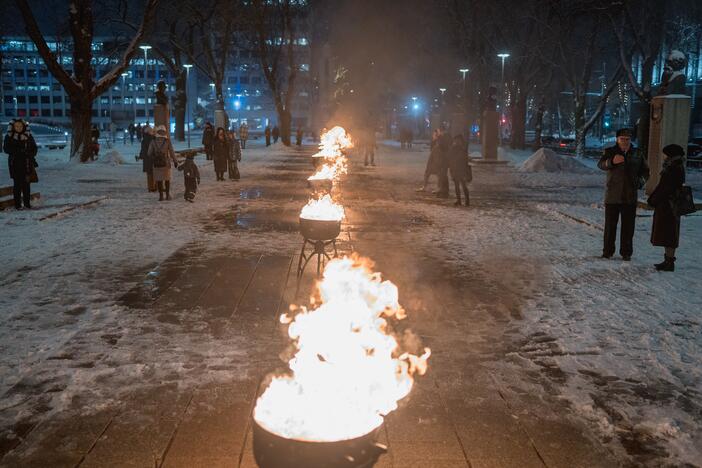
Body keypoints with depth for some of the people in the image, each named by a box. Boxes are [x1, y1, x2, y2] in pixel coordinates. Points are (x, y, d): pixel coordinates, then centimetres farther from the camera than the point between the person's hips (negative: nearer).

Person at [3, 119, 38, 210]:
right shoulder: (9, 137, 3)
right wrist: (19, 150, -15)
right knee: (17, 184, -2)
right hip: (15, 164, -2)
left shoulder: (29, 136, 8)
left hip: (27, 164, 2)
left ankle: (27, 202, 9)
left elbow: (34, 148, 11)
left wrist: (30, 154, -6)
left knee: (26, 183, 1)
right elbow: (6, 149, -3)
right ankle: (17, 204, 1)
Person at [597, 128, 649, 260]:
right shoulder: (610, 152, 1)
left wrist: (640, 181, -2)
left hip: (630, 196, 2)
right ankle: (607, 252, 13)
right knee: (610, 225, 3)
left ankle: (626, 253, 14)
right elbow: (601, 164, -18)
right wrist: (612, 161, -40)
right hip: (612, 196, -2)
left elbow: (645, 171, 19)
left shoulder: (637, 154, 10)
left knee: (628, 226, 5)